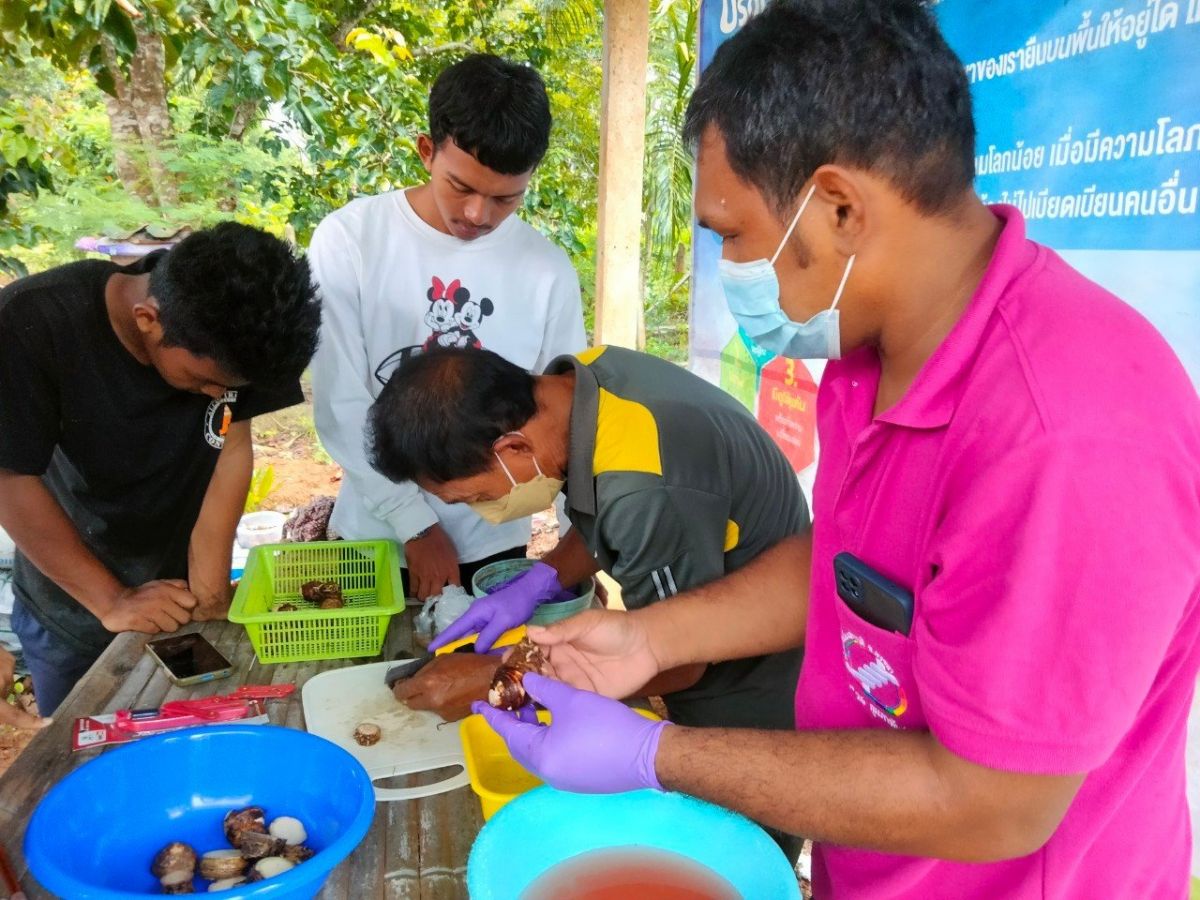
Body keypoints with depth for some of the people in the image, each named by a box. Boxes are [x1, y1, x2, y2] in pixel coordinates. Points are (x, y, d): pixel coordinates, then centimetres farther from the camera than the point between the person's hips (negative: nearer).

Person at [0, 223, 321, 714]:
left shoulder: (231, 334, -20)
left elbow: (232, 445, -14)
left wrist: (209, 583, -18)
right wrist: (111, 601, -19)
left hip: (183, 592, 2)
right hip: (71, 602, -1)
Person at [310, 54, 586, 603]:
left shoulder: (549, 271, -8)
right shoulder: (349, 239, -11)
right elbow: (341, 405, -11)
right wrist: (415, 524, -15)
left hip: (493, 546, 1)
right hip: (374, 537, 0)